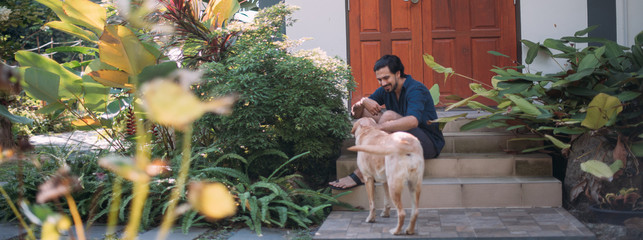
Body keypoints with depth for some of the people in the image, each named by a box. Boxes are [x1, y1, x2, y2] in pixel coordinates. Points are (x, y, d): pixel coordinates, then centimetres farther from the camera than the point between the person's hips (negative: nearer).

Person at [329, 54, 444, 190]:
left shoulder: (416, 89, -16)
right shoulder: (385, 90, 6)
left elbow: (413, 121, -37)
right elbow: (355, 114, 5)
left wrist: (375, 128, -45)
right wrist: (363, 102, -20)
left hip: (430, 144, -7)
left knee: (389, 116, -31)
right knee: (364, 111, -3)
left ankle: (361, 174, -33)